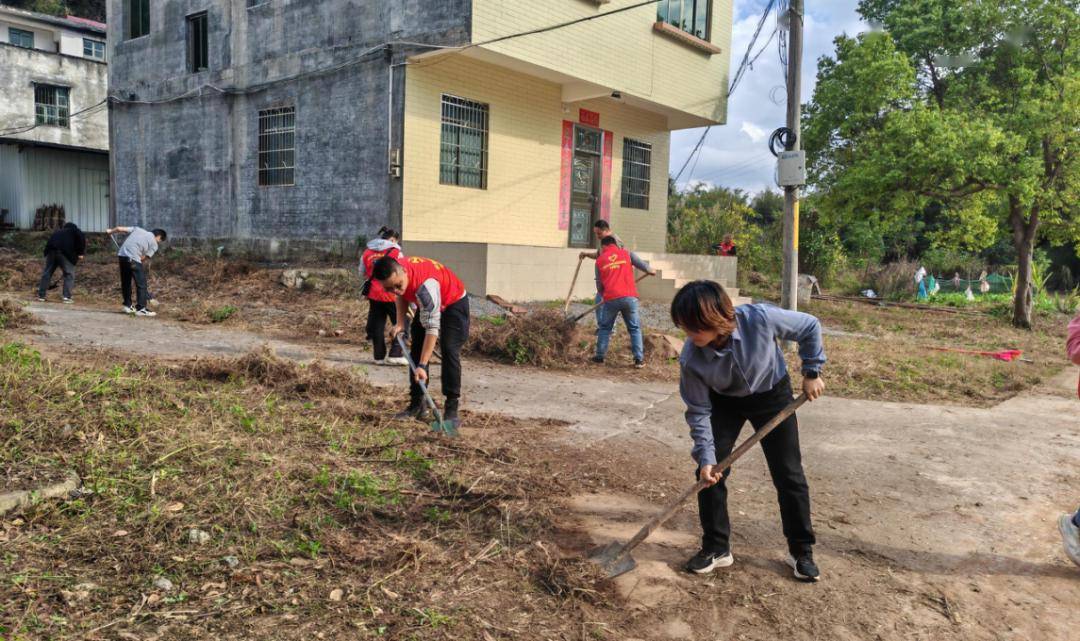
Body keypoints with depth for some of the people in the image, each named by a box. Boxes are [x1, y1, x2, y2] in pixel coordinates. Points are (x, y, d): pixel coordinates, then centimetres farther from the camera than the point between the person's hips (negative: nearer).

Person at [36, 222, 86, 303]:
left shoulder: (57, 232, 35)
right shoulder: (75, 231, 20)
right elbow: (82, 239, -3)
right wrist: (81, 253, 1)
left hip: (51, 250, 5)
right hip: (65, 253, -5)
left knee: (47, 273, 15)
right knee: (69, 274, 5)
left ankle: (41, 295, 22)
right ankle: (67, 297, -1)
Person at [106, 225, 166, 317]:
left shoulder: (138, 229, 20)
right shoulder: (154, 244, 6)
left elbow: (119, 229, 17)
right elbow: (143, 258, 3)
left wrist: (110, 231, 35)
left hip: (121, 254, 7)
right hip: (133, 259, -7)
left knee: (125, 282, 19)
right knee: (141, 284, 1)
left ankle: (128, 306, 29)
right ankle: (141, 309, -1)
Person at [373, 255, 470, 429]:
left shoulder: (426, 285, -44)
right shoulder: (393, 272, -23)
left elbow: (432, 328, -42)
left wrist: (422, 366, -43)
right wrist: (400, 323, -9)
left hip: (453, 303, -7)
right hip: (426, 304, 7)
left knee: (449, 351, -20)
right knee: (416, 351, 3)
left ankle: (452, 410, -16)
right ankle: (416, 405, 11)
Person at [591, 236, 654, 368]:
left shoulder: (600, 260, 11)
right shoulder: (626, 253, 10)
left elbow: (599, 284, 14)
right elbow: (643, 266, 10)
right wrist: (651, 271, 32)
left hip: (611, 299, 0)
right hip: (629, 297, 0)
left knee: (605, 328, 18)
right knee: (635, 328, 10)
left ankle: (600, 356, 19)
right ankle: (639, 359, 3)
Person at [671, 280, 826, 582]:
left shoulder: (761, 319, -38)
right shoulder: (690, 359, -31)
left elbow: (810, 327, -17)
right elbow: (699, 411, -18)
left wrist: (812, 372, -11)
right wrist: (706, 457, -22)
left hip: (772, 394, -1)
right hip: (724, 401, 1)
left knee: (789, 475, 2)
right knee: (709, 472, -6)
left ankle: (801, 551, 20)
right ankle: (716, 548, 12)